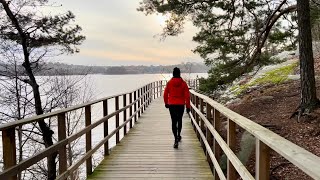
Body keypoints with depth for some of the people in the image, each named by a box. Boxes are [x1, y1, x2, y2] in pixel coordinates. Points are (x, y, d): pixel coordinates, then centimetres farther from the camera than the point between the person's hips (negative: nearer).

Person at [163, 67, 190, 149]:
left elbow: (165, 94, 2)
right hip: (181, 105, 1)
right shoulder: (183, 83, -5)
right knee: (179, 120, 21)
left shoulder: (169, 83, -4)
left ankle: (176, 139, -11)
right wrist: (188, 106, -1)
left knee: (174, 121, 0)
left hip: (172, 105, -1)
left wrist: (166, 103, 17)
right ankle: (178, 135, 36)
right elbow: (187, 95, -7)